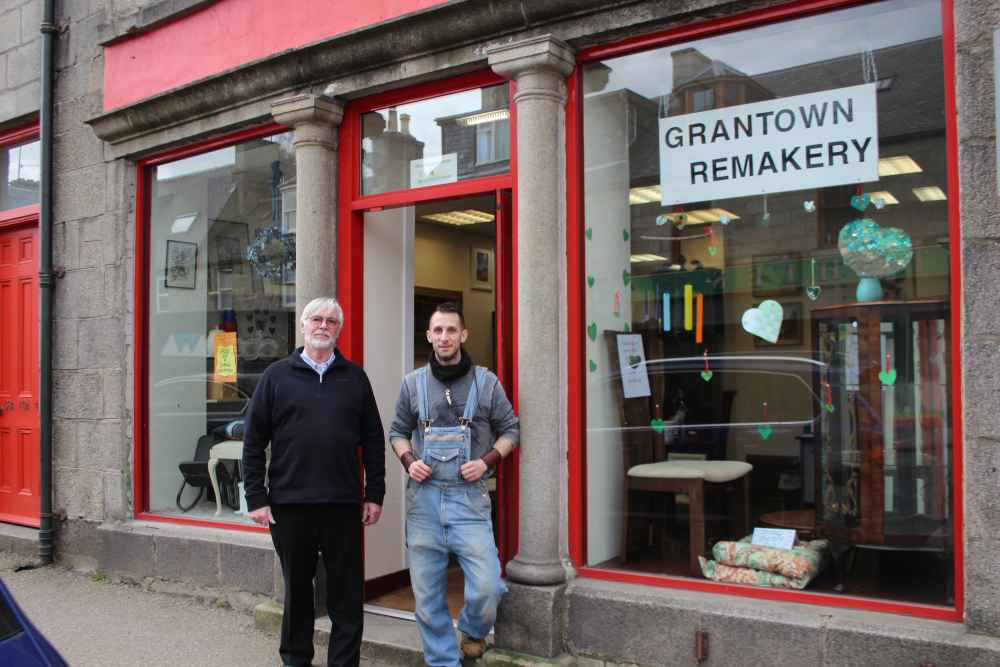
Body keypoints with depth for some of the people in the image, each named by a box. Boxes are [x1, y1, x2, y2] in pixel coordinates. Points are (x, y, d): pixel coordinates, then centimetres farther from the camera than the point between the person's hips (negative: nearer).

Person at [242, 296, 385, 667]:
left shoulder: (355, 378, 8)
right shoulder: (277, 376, 4)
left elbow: (373, 441, 8)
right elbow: (253, 441, 3)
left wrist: (374, 494, 3)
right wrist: (256, 497, -2)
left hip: (343, 505, 1)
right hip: (289, 504, 0)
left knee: (347, 594, 6)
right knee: (297, 590, 14)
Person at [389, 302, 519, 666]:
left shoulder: (486, 382, 2)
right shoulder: (413, 383, 6)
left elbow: (510, 429, 9)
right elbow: (398, 432, 15)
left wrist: (487, 461, -8)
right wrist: (409, 460, -4)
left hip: (469, 496, -1)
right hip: (423, 496, 2)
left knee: (487, 586, -8)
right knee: (427, 592, 6)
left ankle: (472, 630, 25)